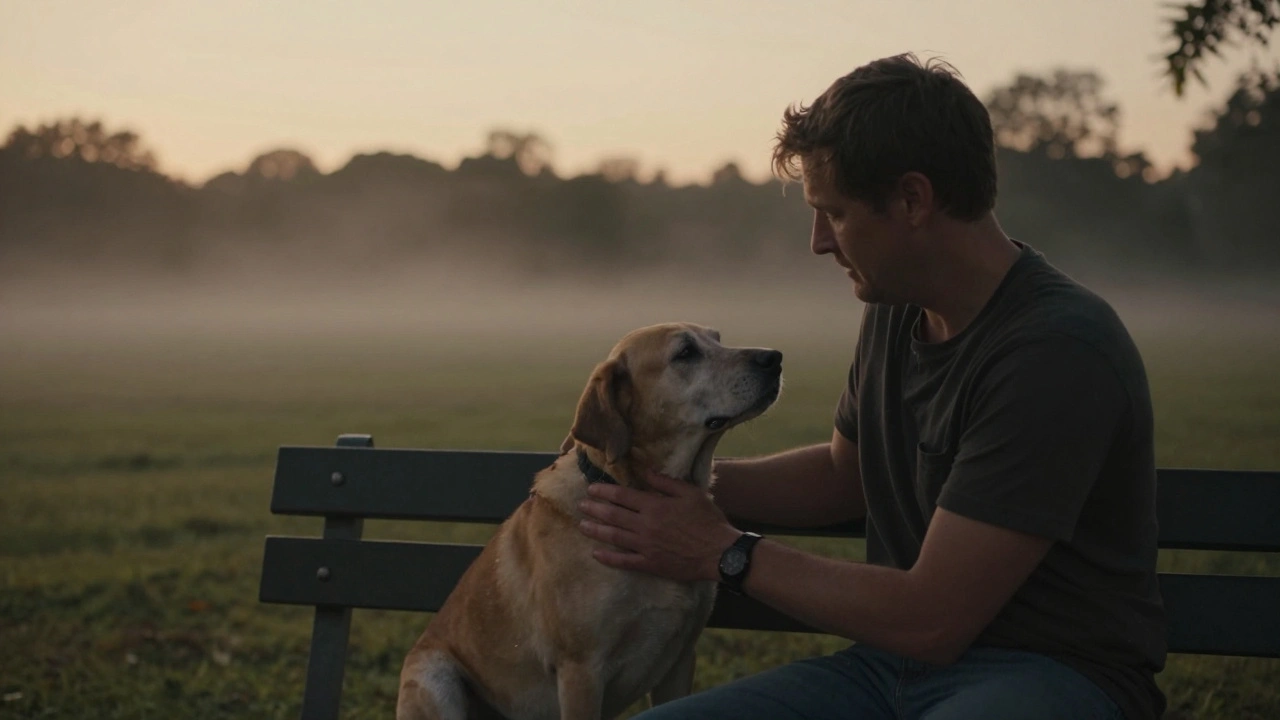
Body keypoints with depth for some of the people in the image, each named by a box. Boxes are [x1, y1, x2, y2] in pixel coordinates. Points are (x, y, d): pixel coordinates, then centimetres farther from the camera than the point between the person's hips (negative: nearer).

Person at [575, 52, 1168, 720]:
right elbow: (843, 473, 26)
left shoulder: (1056, 350, -21)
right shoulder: (896, 309, 6)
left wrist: (726, 553, -11)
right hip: (896, 664, 7)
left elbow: (930, 620, -20)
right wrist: (681, 478, 11)